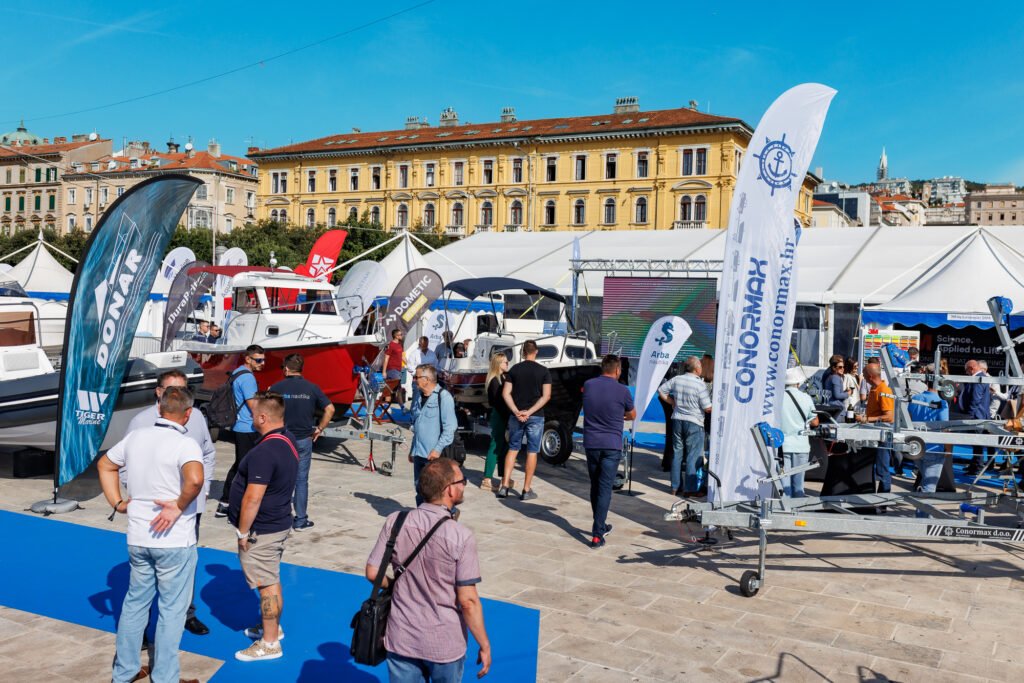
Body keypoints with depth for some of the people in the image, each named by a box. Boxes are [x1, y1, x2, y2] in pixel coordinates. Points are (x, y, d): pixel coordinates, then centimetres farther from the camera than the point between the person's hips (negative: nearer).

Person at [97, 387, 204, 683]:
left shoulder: (135, 437, 3)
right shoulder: (185, 444, -19)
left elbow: (104, 465, 18)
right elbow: (195, 479, -37)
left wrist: (117, 502, 14)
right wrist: (179, 506, -21)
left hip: (138, 539, 6)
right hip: (174, 540, -6)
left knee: (135, 603, 20)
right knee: (172, 610, 7)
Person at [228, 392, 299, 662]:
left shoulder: (264, 452, -27)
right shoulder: (287, 440, 4)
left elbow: (253, 498, -27)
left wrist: (243, 532, -16)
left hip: (262, 530, -10)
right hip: (279, 523, 10)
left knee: (267, 584, 1)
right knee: (271, 580, 22)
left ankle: (269, 644, 13)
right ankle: (272, 627, 38)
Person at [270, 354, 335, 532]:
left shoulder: (277, 388, -5)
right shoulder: (312, 388, -1)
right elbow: (330, 409, -5)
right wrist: (319, 429, 3)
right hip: (304, 439, 1)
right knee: (301, 480, 7)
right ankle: (300, 520, 10)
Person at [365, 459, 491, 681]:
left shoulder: (395, 522, -10)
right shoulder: (461, 537, -20)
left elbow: (373, 573, -3)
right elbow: (468, 601, -18)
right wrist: (484, 646, -6)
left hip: (401, 639, 3)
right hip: (445, 645, -3)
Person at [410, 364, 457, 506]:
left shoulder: (443, 397, -11)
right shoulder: (419, 398, 14)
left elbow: (449, 428, -15)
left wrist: (438, 449, -20)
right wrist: (412, 449, 22)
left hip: (434, 455, -8)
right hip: (419, 453, 8)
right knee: (420, 488, 14)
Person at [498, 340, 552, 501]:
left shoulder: (514, 369, 3)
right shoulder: (543, 371, -2)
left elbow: (505, 393, -3)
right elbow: (546, 396, -10)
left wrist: (516, 412, -9)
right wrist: (530, 412, -13)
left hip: (516, 415, 2)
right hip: (535, 417, -2)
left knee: (512, 449, 13)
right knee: (532, 452, 5)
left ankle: (504, 486, 7)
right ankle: (527, 490, 6)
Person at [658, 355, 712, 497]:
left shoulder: (676, 379, -1)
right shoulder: (699, 384, -17)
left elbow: (661, 391, 8)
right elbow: (708, 408, -15)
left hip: (677, 420, 6)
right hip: (694, 422, -6)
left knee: (677, 454, 13)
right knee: (693, 457, 2)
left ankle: (676, 487, 18)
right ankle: (690, 489, 4)